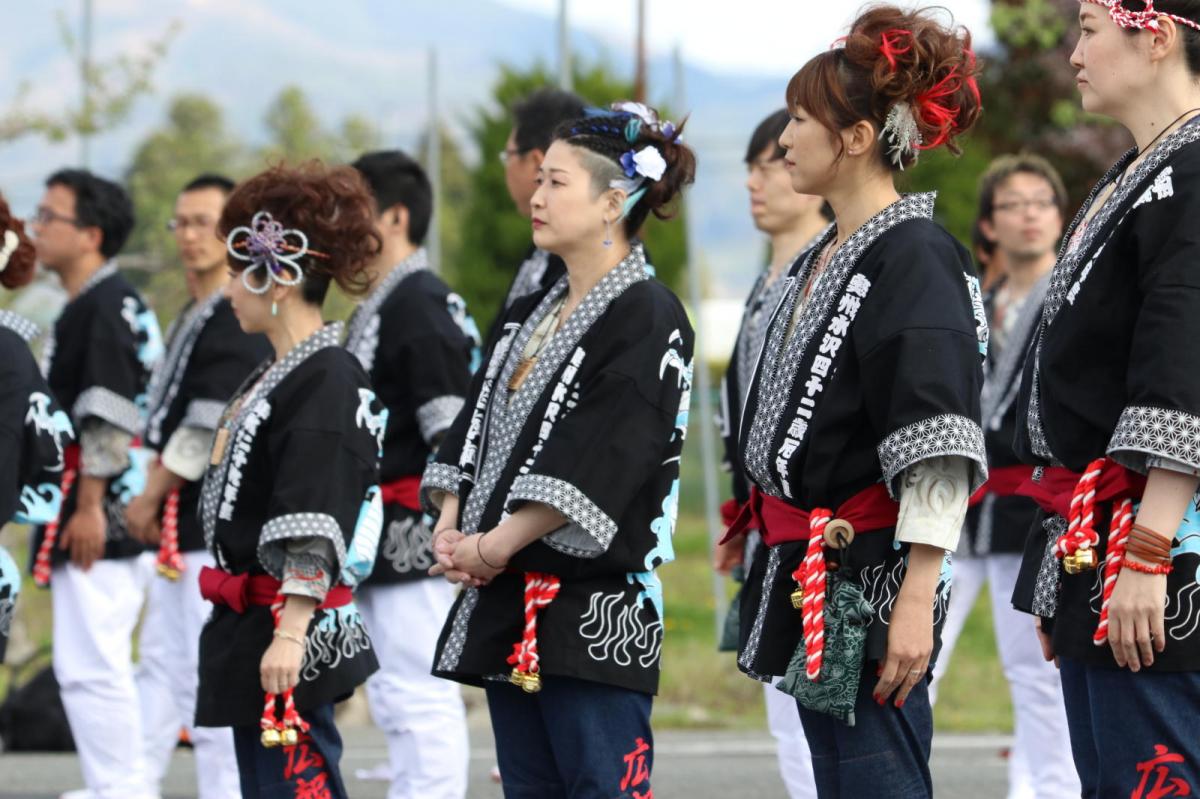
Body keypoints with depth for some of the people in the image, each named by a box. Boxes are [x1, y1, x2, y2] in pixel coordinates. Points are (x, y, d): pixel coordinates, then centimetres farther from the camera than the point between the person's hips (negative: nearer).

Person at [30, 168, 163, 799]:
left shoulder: (104, 305, -13)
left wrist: (90, 505, -21)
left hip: (98, 517, -11)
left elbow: (108, 414, -20)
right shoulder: (90, 305, 19)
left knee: (91, 668, -11)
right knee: (89, 669, 13)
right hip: (100, 518, 11)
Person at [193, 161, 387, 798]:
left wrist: (290, 633, -26)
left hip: (291, 629, -11)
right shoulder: (275, 376, 16)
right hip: (248, 626, 11)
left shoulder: (327, 381, -16)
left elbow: (312, 530, -22)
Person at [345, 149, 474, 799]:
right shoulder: (378, 307, 19)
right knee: (395, 700, 13)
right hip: (382, 545, 11)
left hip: (414, 535, -11)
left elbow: (453, 426, -19)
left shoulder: (419, 305, -13)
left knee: (419, 697, -9)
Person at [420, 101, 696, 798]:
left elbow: (593, 465, -18)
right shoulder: (530, 316, 18)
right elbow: (474, 429, 14)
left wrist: (495, 546, -16)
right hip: (506, 607, 9)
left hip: (594, 608, -9)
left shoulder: (649, 317, -10)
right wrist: (451, 527, -3)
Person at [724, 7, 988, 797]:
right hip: (808, 571, 10)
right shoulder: (824, 259, 16)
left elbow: (939, 451, -20)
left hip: (871, 574, -10)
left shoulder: (917, 259, -14)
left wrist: (916, 599, -24)